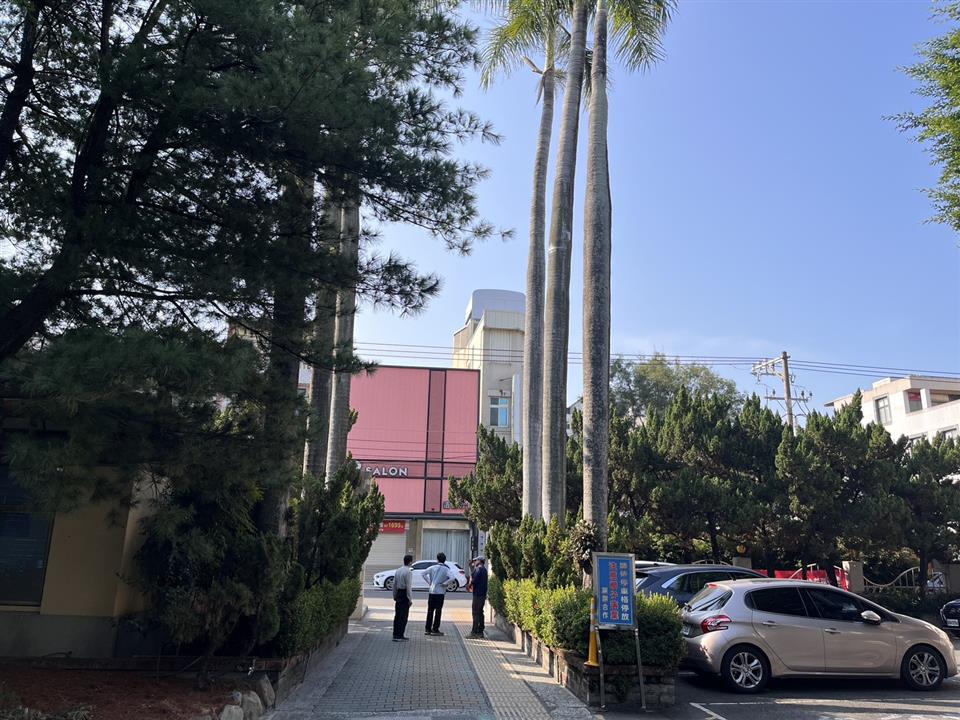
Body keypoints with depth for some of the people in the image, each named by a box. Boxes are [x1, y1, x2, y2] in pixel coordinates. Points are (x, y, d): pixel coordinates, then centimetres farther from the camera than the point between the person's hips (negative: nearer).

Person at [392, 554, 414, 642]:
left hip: (398, 593, 8)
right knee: (403, 616, -2)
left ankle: (396, 634, 22)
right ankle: (399, 636, -1)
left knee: (397, 615, 14)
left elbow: (394, 584, 14)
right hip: (404, 595, -8)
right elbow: (408, 586, -17)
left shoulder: (398, 570, 9)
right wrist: (410, 599, -13)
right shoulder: (408, 572, -15)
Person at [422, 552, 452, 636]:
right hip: (440, 592, -3)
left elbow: (423, 573, -2)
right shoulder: (446, 569, -6)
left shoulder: (433, 567, 2)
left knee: (430, 611, 10)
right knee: (438, 611, 3)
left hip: (432, 591, 3)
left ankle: (428, 629, 13)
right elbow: (452, 577, -21)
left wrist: (429, 581, 3)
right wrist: (444, 583, -10)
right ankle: (435, 629, 4)